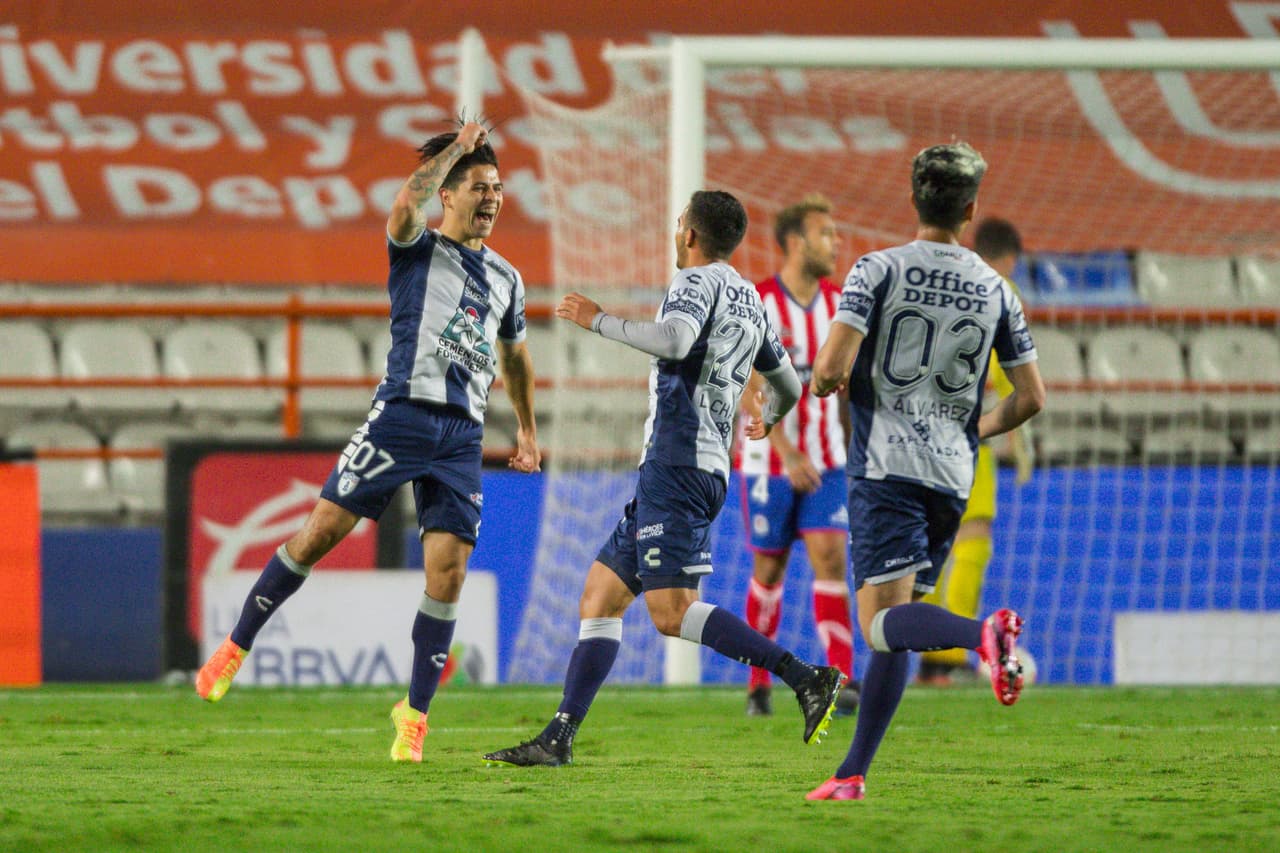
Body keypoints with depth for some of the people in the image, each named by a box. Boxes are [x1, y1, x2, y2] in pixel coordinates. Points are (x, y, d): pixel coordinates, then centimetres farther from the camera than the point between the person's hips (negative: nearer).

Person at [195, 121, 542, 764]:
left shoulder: (506, 280, 19)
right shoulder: (418, 250, 4)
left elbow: (514, 355, 35)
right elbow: (405, 206, -20)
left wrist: (527, 428, 36)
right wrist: (455, 149, -13)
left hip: (462, 434, 4)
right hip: (402, 414, -4)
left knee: (448, 572, -7)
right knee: (322, 530, -8)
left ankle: (415, 711, 3)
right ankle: (236, 647, 5)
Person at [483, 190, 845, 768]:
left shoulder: (699, 281, -6)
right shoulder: (752, 302, 21)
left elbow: (673, 339, -27)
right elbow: (788, 385, 31)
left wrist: (599, 321, -14)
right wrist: (767, 419, 53)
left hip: (677, 463, -10)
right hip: (706, 469, 10)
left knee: (672, 613, -17)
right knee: (600, 596, 10)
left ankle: (806, 677, -23)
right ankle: (558, 739, 6)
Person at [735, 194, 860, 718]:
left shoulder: (838, 305, 5)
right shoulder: (757, 306, -12)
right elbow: (752, 392, -18)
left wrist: (853, 453, 16)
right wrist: (788, 453, -28)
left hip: (824, 463, 3)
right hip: (769, 460, -3)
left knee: (830, 558, -11)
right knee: (769, 571, 6)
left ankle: (842, 684, -18)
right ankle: (759, 684, 22)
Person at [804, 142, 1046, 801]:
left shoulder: (878, 271, -4)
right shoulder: (995, 290, 8)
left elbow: (831, 369, -13)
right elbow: (1031, 396, 10)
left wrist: (823, 383, 11)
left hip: (886, 465, -5)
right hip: (952, 476, 5)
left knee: (883, 620, -14)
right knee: (893, 627, 11)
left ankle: (984, 633, -42)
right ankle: (853, 773, 9)